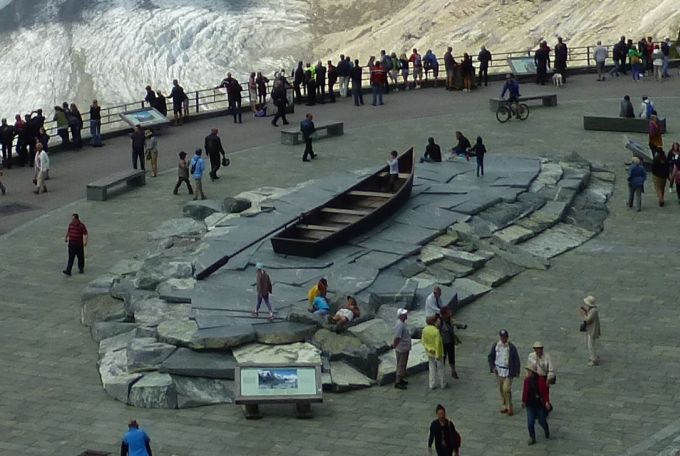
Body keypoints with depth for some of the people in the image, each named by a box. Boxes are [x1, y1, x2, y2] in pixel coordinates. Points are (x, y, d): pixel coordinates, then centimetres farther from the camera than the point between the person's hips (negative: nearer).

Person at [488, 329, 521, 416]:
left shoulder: (511, 347, -8)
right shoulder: (495, 346, 1)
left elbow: (516, 359, -3)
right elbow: (490, 357, 11)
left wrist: (517, 371, -5)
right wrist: (492, 367, -1)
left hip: (508, 372, -4)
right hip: (499, 371, 4)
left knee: (506, 390, -11)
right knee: (501, 390, 12)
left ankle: (510, 408, 1)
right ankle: (504, 406, 25)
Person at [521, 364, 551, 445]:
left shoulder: (541, 380, -14)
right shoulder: (527, 380, -5)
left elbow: (545, 391, -11)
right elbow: (524, 391, 5)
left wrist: (546, 402, -17)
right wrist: (523, 401, 13)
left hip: (540, 404, -2)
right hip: (530, 405, 2)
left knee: (542, 421, 9)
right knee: (530, 422, -5)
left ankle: (547, 431, 42)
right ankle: (532, 438, 12)